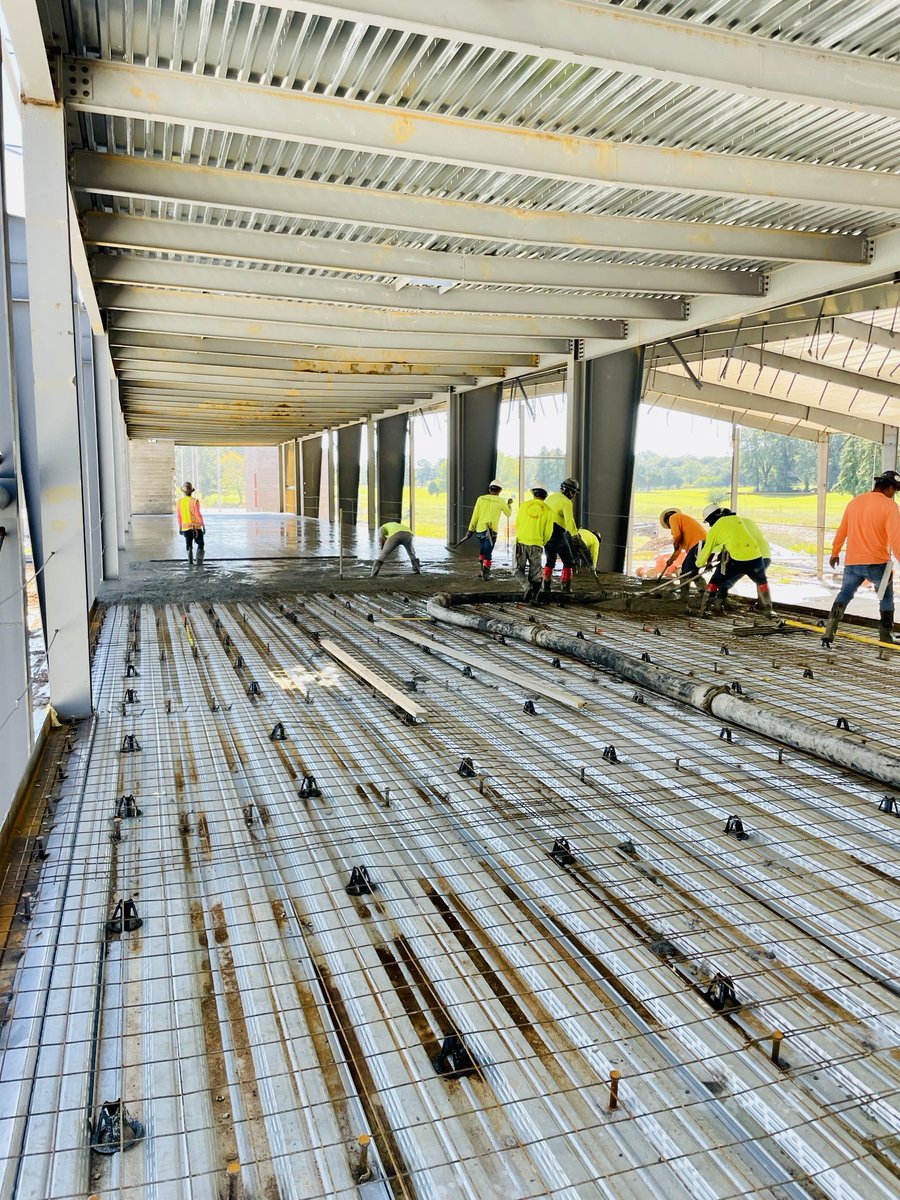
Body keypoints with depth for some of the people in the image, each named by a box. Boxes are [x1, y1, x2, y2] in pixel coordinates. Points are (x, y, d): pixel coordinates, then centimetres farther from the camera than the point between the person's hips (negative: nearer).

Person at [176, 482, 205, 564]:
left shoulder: (180, 501, 0)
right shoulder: (194, 501, -12)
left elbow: (178, 515, 5)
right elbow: (198, 514, -13)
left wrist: (180, 527, 15)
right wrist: (203, 526, -5)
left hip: (185, 527, 3)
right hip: (196, 526, -3)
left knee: (189, 546, 11)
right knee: (200, 545, 10)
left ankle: (190, 563, -6)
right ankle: (199, 562, -6)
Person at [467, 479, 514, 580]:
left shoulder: (481, 499, -2)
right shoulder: (501, 502, -5)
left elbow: (475, 515, 0)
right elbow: (508, 514, 13)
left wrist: (471, 529, 7)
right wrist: (509, 504, 31)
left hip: (480, 529, 3)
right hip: (491, 532, -3)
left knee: (483, 550, 21)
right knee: (488, 553, 4)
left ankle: (483, 571, 25)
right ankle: (485, 573, 1)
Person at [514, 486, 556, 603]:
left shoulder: (524, 505, 3)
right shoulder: (547, 510, 1)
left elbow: (517, 524, 10)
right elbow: (548, 532, 2)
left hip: (521, 541, 0)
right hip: (537, 544, 0)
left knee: (519, 569, 9)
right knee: (535, 572, 10)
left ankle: (527, 586, -16)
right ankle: (534, 597, 7)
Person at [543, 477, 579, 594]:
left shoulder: (550, 497, 15)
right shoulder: (566, 502, -10)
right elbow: (569, 520, -23)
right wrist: (575, 534, -28)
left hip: (545, 533, 8)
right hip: (557, 534, -7)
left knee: (550, 560, 19)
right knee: (568, 561, 3)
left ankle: (546, 587, 16)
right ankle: (566, 588, -2)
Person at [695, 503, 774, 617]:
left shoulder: (715, 528, 7)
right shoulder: (741, 520, 19)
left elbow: (706, 550, 13)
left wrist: (699, 564, 31)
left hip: (735, 560, -3)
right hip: (756, 557, 4)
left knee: (716, 581, 14)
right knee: (761, 581, 26)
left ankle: (703, 609, 13)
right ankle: (768, 609, 25)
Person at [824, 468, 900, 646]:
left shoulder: (854, 502, 8)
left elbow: (841, 531, 15)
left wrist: (835, 553, 26)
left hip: (852, 562, 4)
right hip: (877, 563, -4)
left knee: (844, 594, 14)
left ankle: (829, 632, 1)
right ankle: (886, 637, 15)